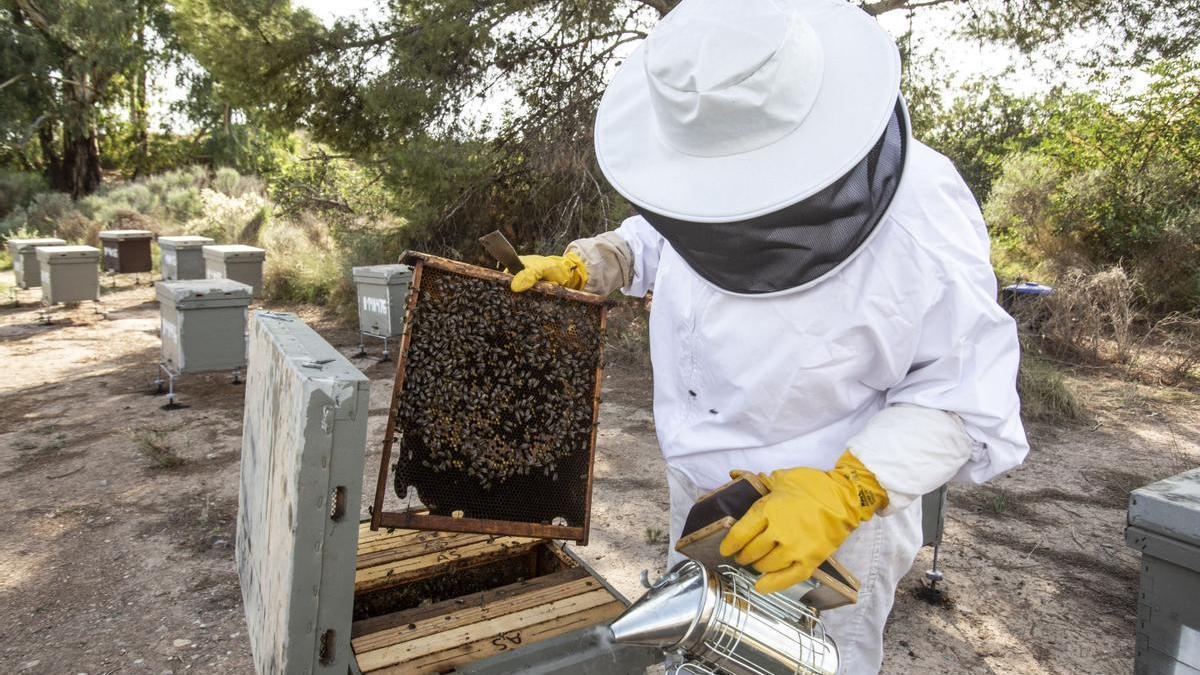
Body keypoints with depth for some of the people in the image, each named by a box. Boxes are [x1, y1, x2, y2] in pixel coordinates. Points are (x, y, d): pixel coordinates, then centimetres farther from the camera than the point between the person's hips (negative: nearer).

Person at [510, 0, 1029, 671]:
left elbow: (966, 390, -21)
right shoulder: (717, 162, -11)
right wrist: (578, 265, -6)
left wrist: (846, 493, -32)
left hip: (834, 518, -5)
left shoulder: (918, 216, -27)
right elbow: (656, 239, 11)